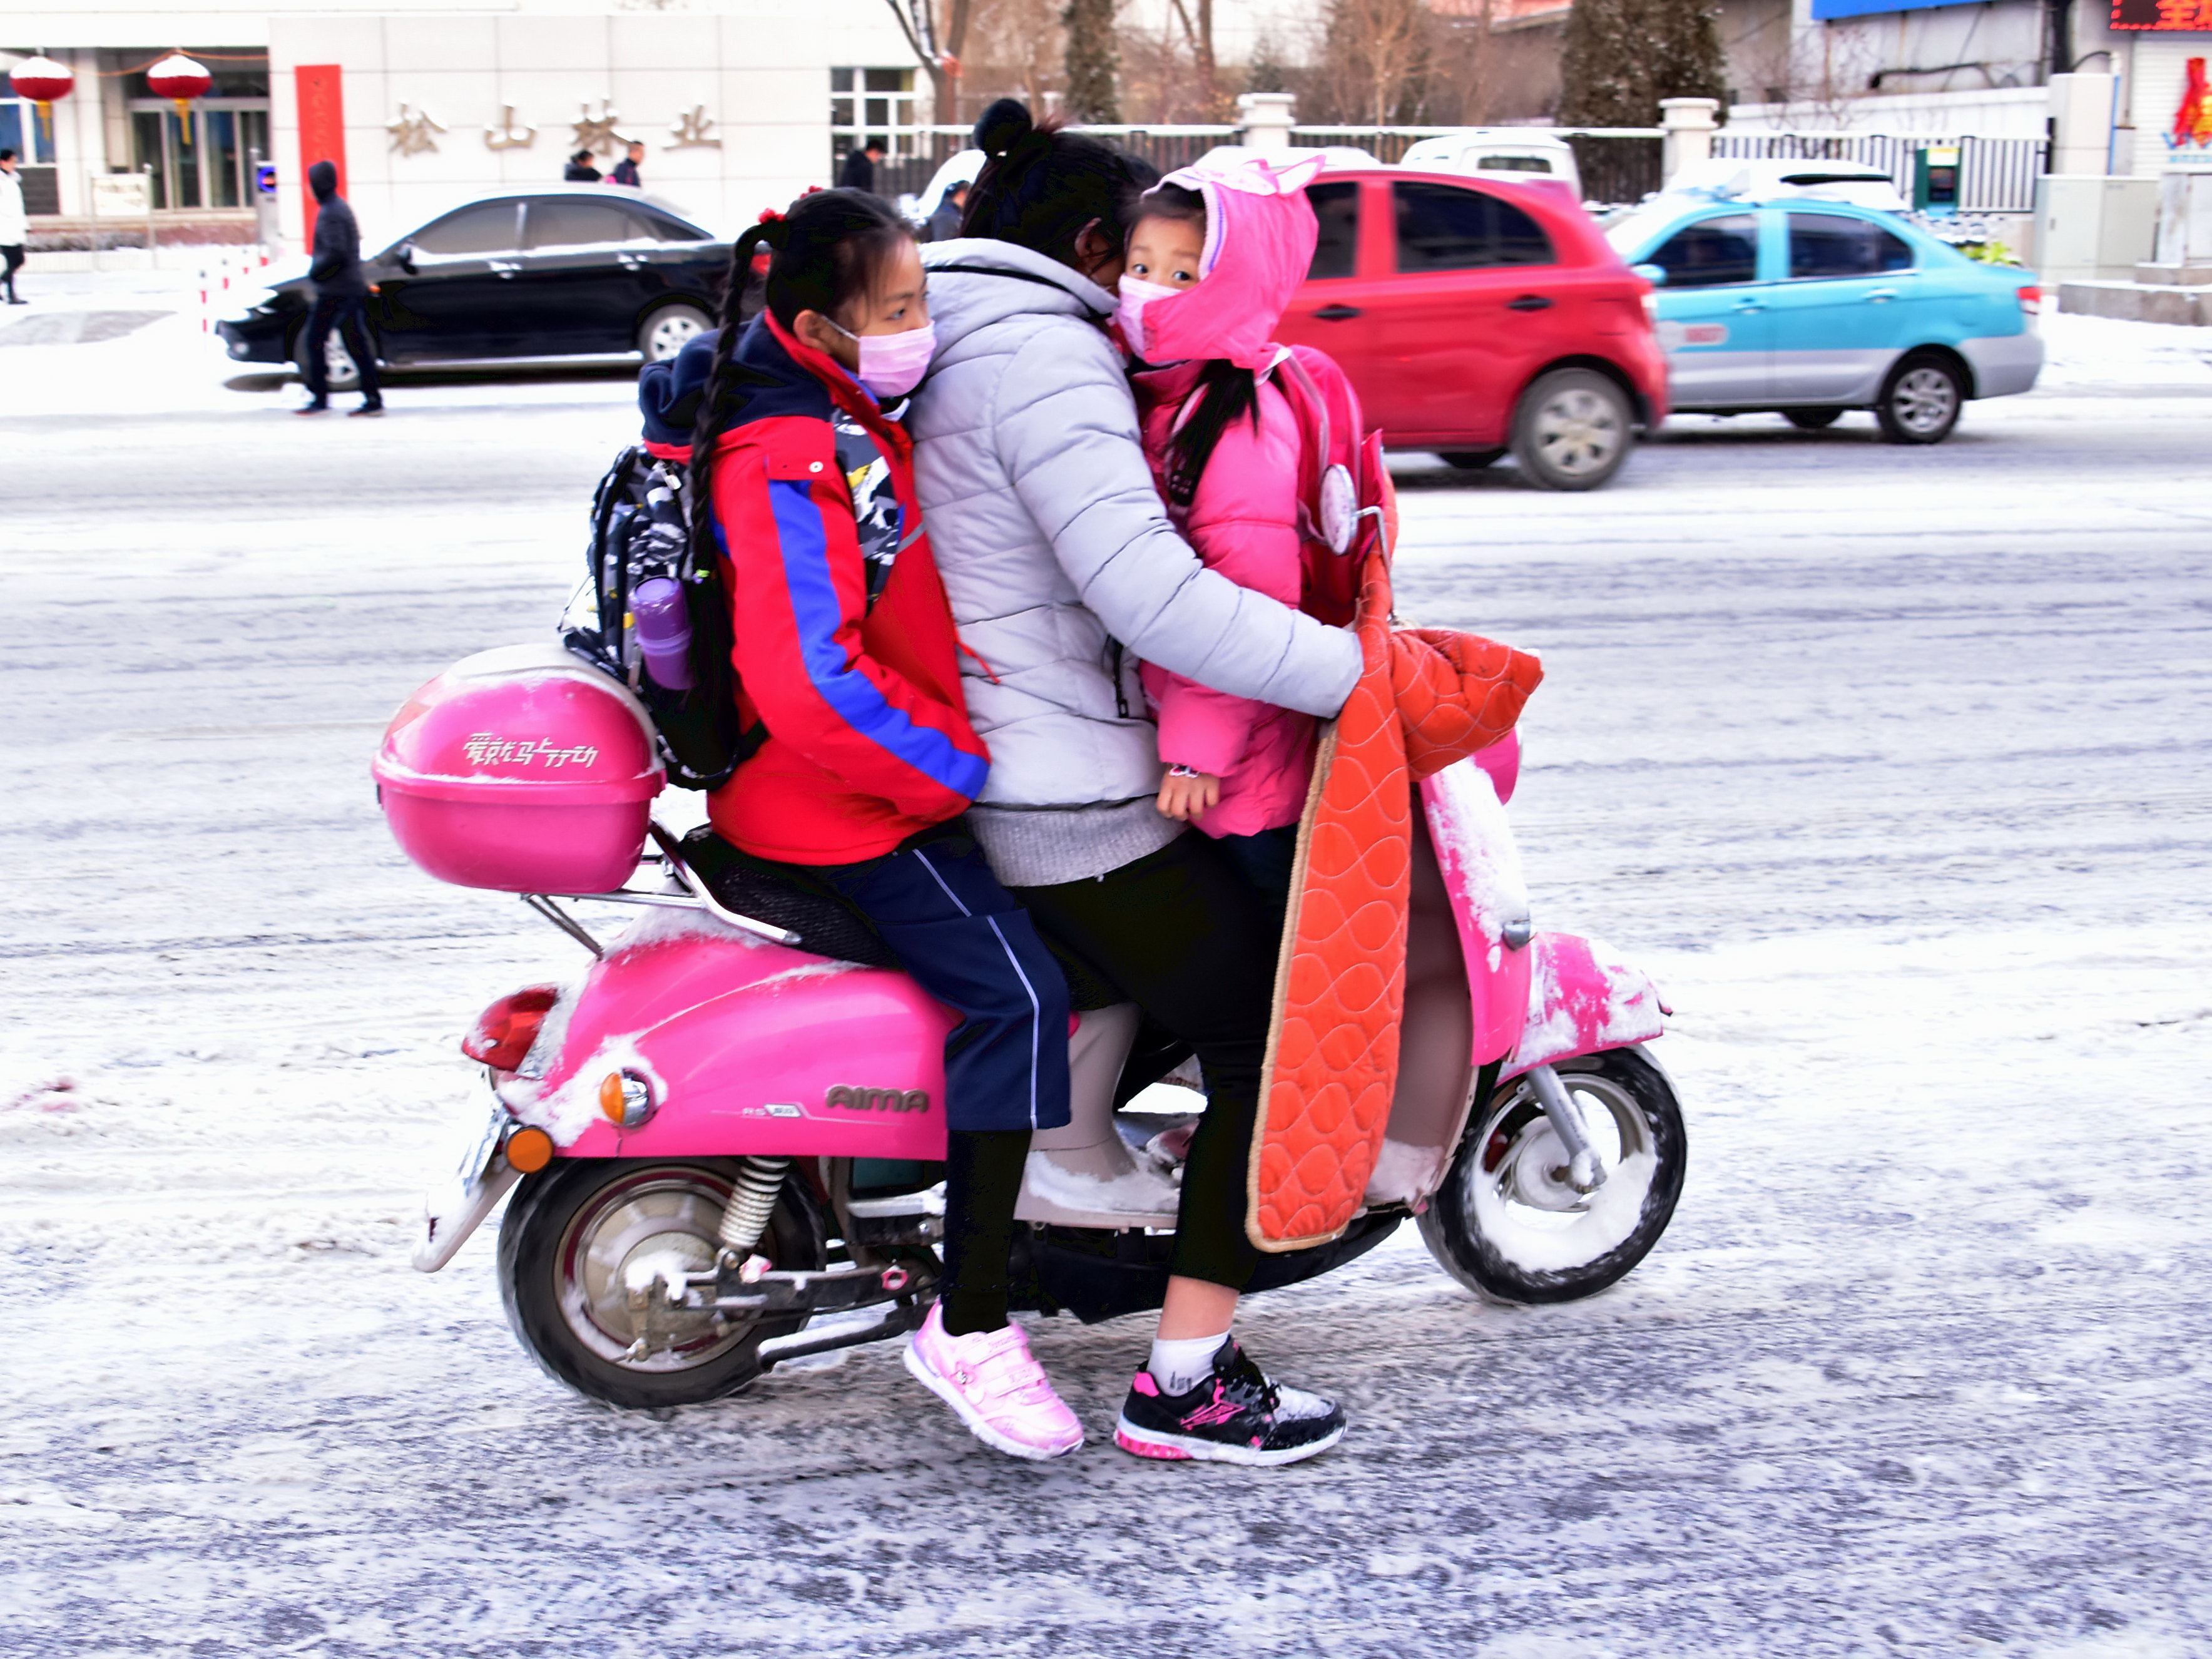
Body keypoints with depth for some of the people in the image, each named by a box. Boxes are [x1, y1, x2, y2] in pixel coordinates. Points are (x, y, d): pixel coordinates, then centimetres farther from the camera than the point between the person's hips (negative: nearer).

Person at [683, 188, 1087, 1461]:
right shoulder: (789, 465, -24)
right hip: (836, 811, -11)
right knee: (1018, 990, -22)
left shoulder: (843, 416, 8)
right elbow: (815, 681, -31)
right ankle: (970, 1328, -15)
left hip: (883, 773, 11)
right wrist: (960, 771, -22)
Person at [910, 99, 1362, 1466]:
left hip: (950, 772, 11)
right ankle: (1184, 1385, -2)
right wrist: (1353, 672, -23)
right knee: (1273, 1038, -3)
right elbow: (1146, 590, -28)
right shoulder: (1048, 355, -16)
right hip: (1064, 799, -10)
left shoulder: (934, 349, 16)